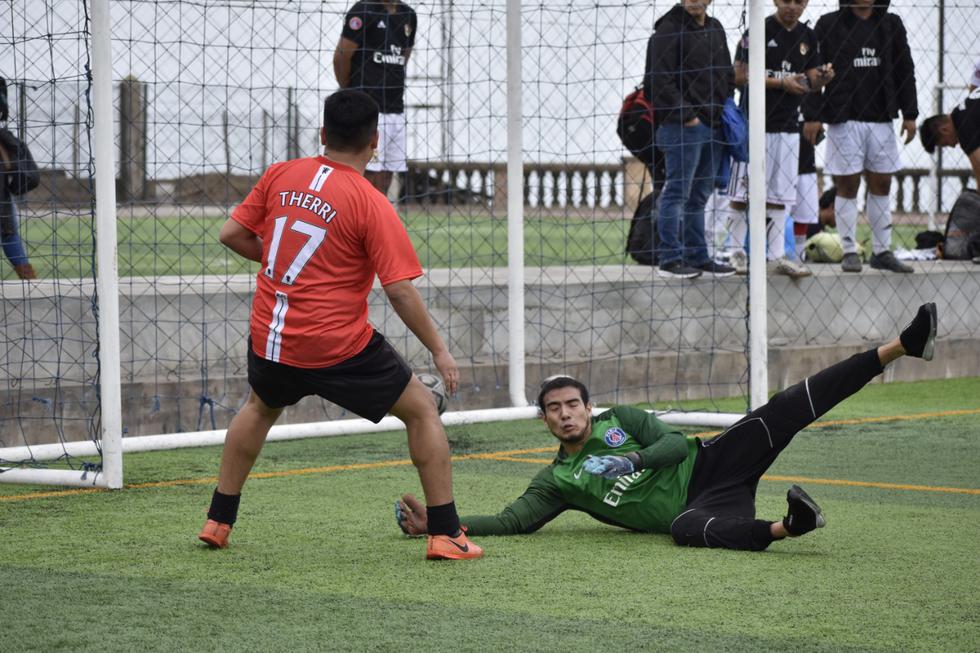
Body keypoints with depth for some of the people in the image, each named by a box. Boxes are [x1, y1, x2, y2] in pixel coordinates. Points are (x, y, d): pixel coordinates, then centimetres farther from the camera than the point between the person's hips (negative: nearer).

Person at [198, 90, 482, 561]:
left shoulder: (280, 176, 1)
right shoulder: (371, 204, -11)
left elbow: (232, 234, 7)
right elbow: (401, 292, -14)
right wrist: (439, 351, -4)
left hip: (271, 339, 5)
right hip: (338, 346, -5)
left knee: (260, 408, 34)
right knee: (422, 410, 10)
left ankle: (217, 522, 35)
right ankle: (445, 535, 5)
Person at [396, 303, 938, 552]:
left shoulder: (619, 420, 15)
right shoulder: (555, 480, 13)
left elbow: (674, 444, 6)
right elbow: (514, 520, 4)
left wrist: (635, 461, -14)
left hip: (710, 463, 2)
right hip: (699, 510, -2)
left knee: (785, 410, -16)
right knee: (685, 528, -41)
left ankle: (901, 347, -24)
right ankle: (784, 527, -65)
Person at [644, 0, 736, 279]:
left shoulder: (715, 29, 17)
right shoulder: (669, 30, -8)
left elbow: (726, 75, 25)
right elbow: (660, 81, -14)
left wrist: (725, 112, 12)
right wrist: (686, 116, -16)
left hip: (713, 127, 8)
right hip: (682, 127, -8)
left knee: (700, 195, 11)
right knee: (678, 191, -7)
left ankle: (698, 256, 16)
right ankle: (670, 259, -5)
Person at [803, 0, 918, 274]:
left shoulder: (891, 25, 10)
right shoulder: (829, 25, 0)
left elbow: (905, 71, 13)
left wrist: (910, 114, 7)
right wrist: (812, 115, -9)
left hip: (881, 119, 3)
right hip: (844, 119, -3)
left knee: (881, 184, 6)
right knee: (847, 186, -1)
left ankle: (882, 251, 12)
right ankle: (849, 252, 5)